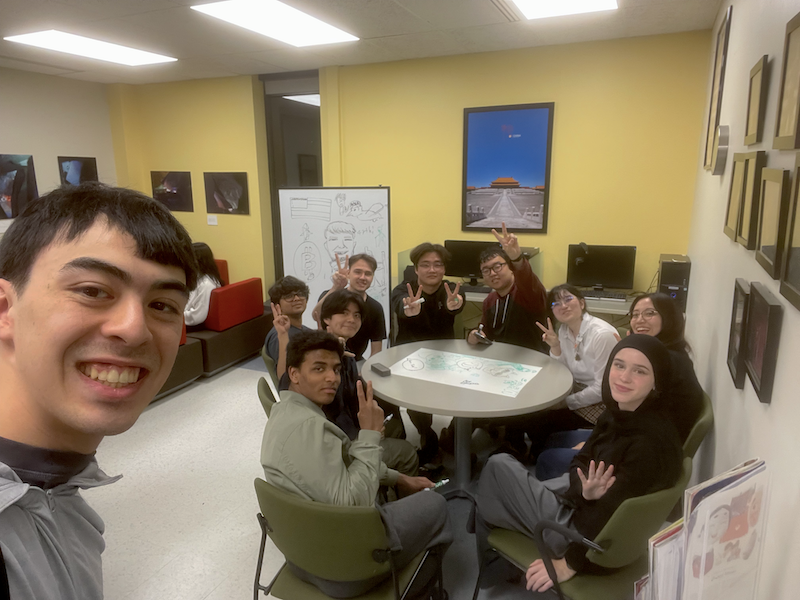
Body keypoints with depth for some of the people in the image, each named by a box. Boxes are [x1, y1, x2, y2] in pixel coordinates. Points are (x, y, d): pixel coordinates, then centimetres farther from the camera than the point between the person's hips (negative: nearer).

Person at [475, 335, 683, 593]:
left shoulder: (650, 443, -31)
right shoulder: (617, 413, -6)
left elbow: (608, 519, -28)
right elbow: (580, 464, 1)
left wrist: (570, 563, -17)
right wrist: (584, 490, -21)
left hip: (585, 533, -8)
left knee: (499, 466, -1)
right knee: (499, 463, 15)